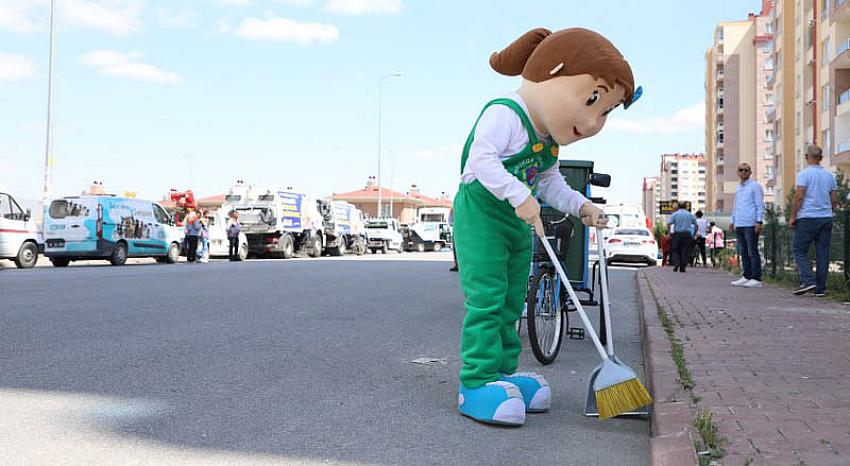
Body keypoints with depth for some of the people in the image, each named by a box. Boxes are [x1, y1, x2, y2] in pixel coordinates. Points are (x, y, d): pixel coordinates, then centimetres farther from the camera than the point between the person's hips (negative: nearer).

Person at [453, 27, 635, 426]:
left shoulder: (549, 139, 11)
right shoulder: (504, 114, -20)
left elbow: (550, 184, 18)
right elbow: (482, 159, -31)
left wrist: (581, 206, 5)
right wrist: (519, 196, -35)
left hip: (519, 224, 10)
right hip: (480, 215, -9)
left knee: (511, 301, 12)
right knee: (486, 297, -13)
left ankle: (502, 372, 21)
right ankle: (477, 384, -11)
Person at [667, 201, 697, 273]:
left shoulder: (675, 214, 3)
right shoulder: (690, 214, 10)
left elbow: (668, 224, -8)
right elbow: (695, 225, 10)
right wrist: (694, 234, 14)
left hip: (677, 234, -1)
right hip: (687, 234, 1)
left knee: (675, 250, 8)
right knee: (685, 251, 4)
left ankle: (676, 265, -9)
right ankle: (682, 267, 1)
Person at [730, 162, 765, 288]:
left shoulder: (755, 186, -3)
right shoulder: (738, 188, 20)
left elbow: (760, 205, -9)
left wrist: (759, 221, -17)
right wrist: (733, 221, 20)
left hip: (750, 225, -8)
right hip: (739, 225, 8)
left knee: (753, 253, -7)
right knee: (743, 253, 10)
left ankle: (756, 279, -6)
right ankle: (747, 277, 16)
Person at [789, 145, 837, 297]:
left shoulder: (804, 174, -7)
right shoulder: (829, 175, 10)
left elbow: (799, 197, -13)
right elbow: (834, 200, 10)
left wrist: (793, 217, -8)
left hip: (807, 218, -5)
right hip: (826, 218, 5)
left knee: (800, 251, 2)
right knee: (822, 253, 5)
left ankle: (808, 280, -13)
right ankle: (820, 288, 5)